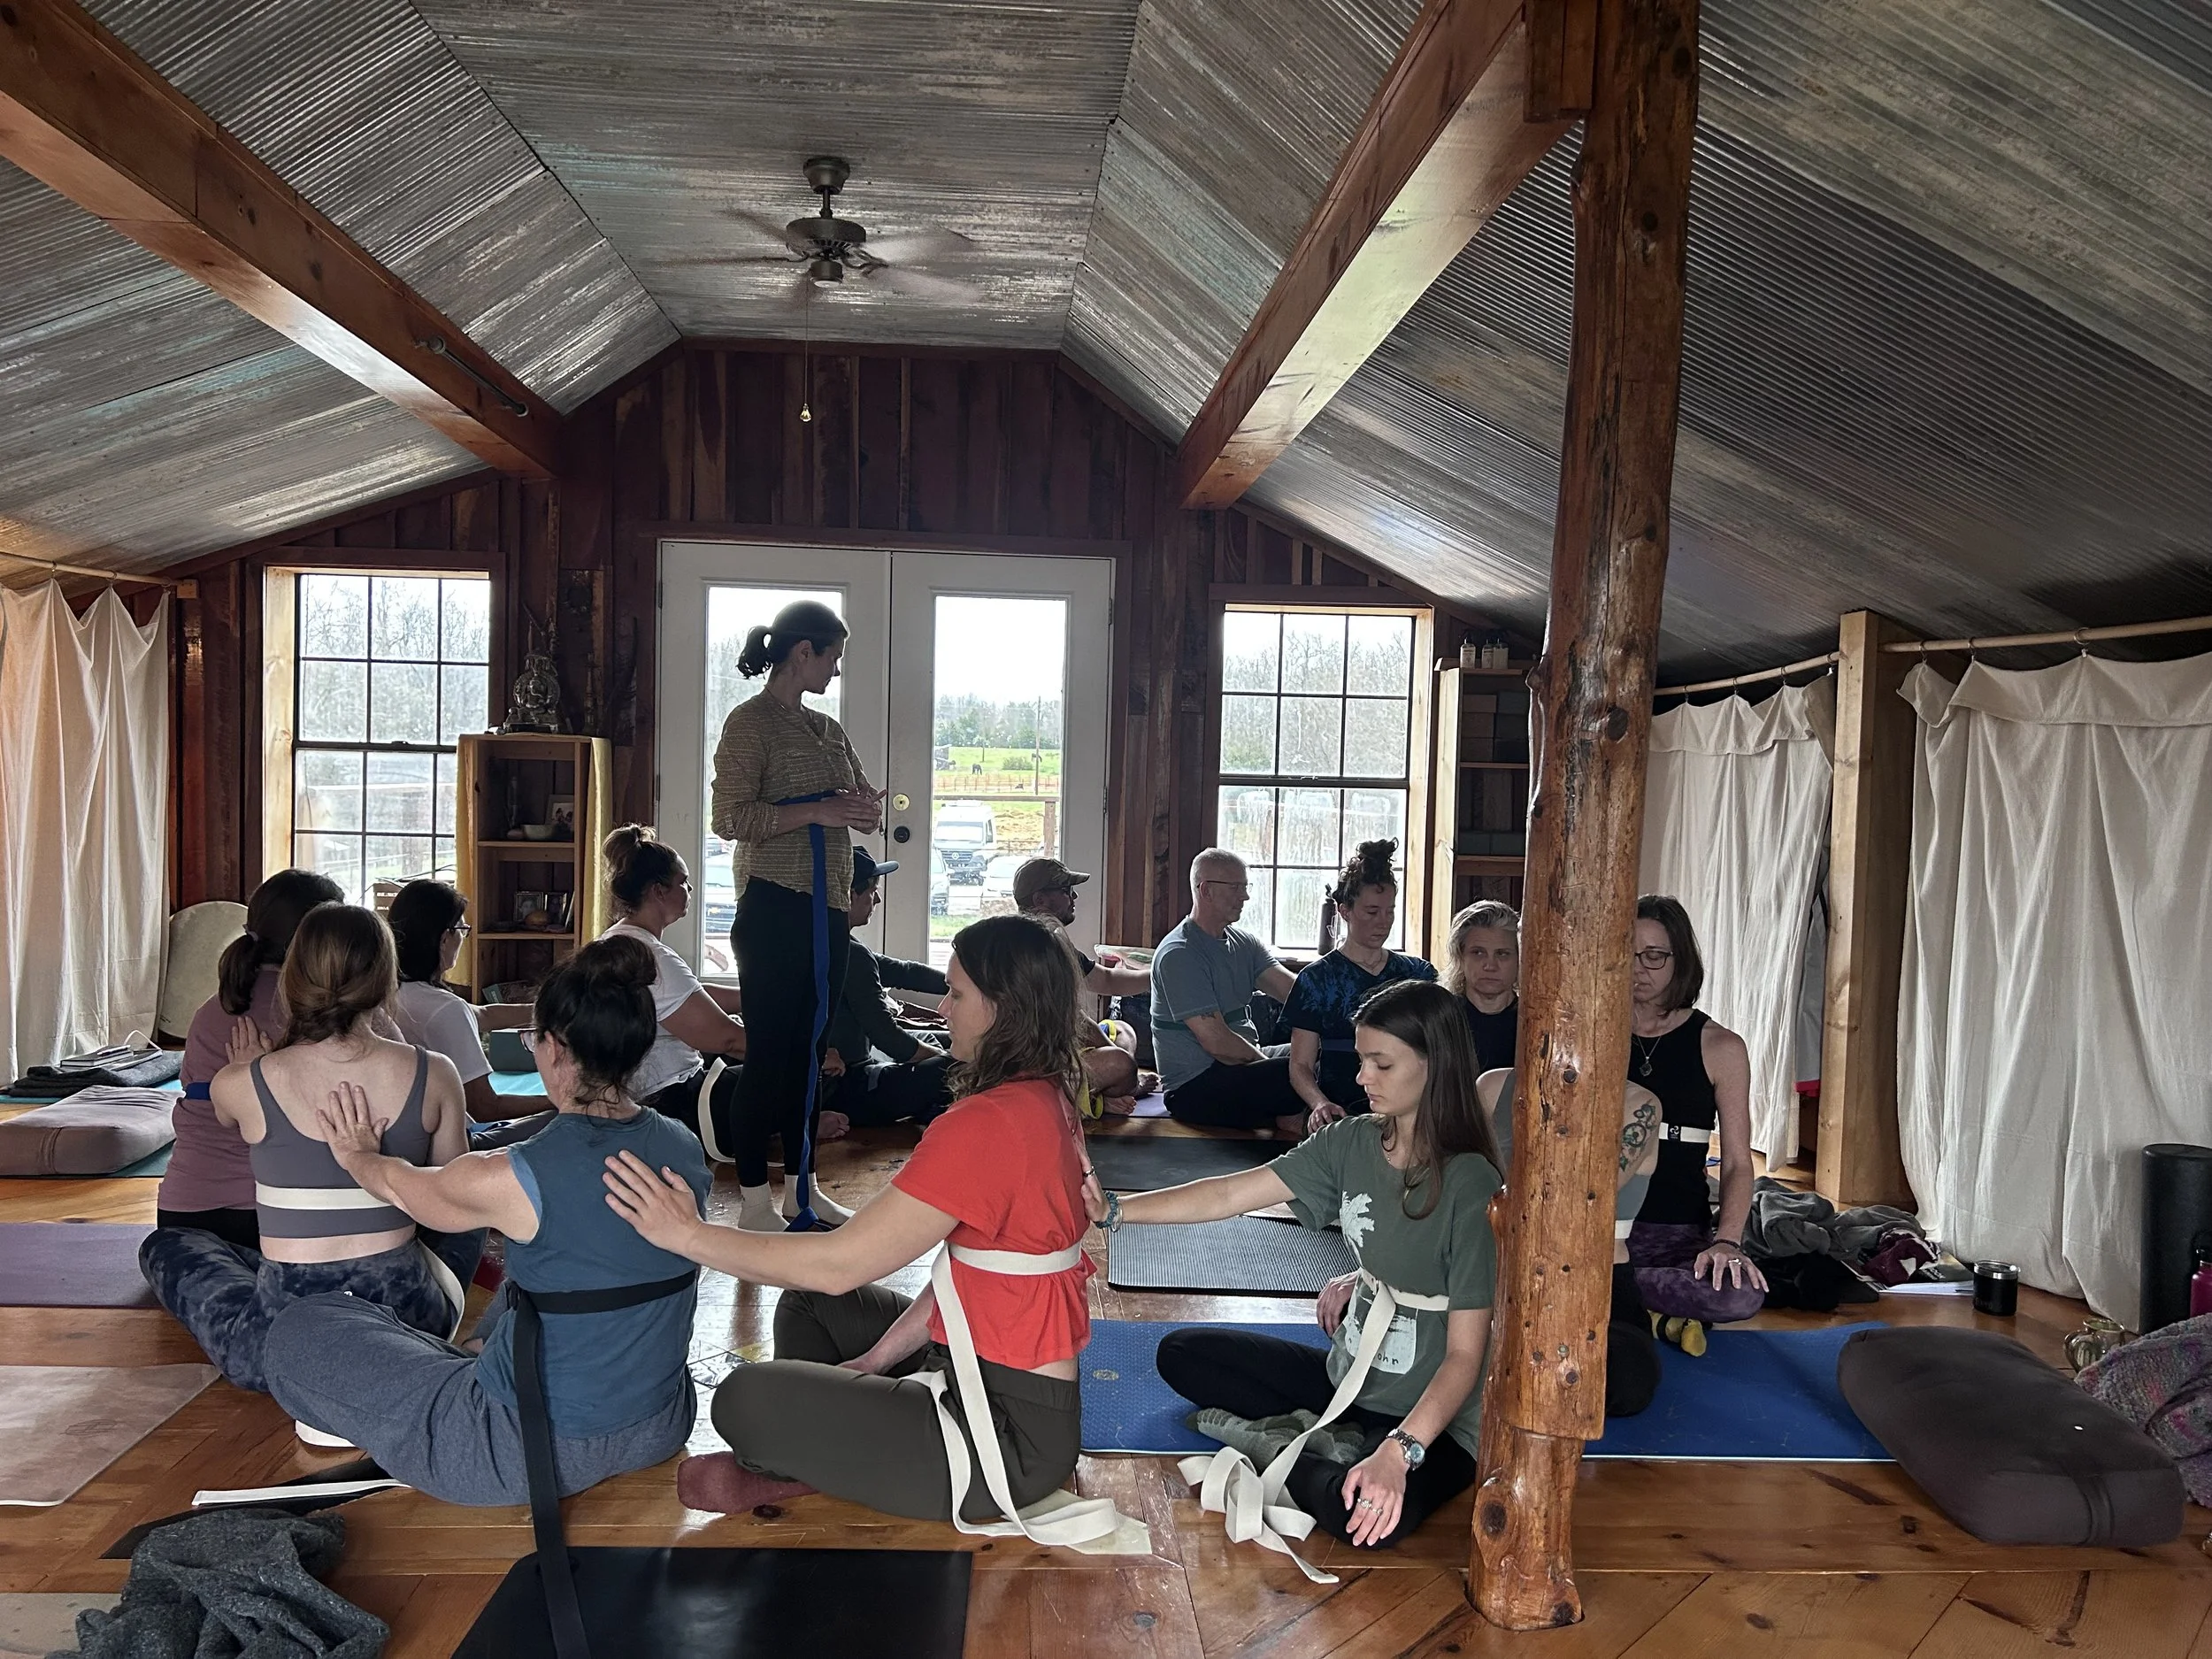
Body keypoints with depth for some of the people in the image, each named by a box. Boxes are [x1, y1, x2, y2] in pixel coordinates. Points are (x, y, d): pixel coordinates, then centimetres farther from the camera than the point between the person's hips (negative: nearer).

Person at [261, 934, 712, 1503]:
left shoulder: (512, 1180, -26)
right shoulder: (686, 1150, -9)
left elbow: (402, 1187, -1)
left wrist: (358, 1154, 23)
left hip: (539, 1454, -7)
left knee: (298, 1333, 10)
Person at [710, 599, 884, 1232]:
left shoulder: (829, 730, 16)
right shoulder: (751, 722, -6)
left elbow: (865, 813, 23)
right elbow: (730, 818, -16)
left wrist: (866, 807, -1)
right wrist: (816, 811, -21)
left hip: (828, 907, 8)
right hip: (775, 906, -8)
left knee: (810, 1048, 12)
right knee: (770, 1050, -4)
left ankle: (801, 1187, 21)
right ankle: (754, 1199, 4)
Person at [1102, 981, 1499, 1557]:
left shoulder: (1470, 1186, -22)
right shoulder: (1352, 1143, -3)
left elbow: (1464, 1356, -24)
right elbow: (1230, 1194, -3)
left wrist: (1399, 1452, -37)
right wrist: (1113, 1209, -11)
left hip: (1434, 1417, -7)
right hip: (1349, 1378, 7)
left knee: (1364, 1514, -38)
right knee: (1183, 1353, 6)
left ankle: (1278, 1447, -8)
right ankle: (1328, 1441, -4)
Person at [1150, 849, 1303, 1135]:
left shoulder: (1243, 943, 13)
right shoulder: (1178, 955, -14)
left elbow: (1294, 991, 0)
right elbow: (1216, 1041, -19)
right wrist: (1267, 1064, -9)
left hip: (1244, 1062, 9)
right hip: (1194, 1087, -9)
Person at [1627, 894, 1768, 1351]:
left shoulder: (1720, 1048, 5)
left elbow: (1737, 1163, 1)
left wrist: (1727, 1241, -15)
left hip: (1680, 1232, 0)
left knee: (1742, 1294, -34)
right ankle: (1657, 1315, -11)